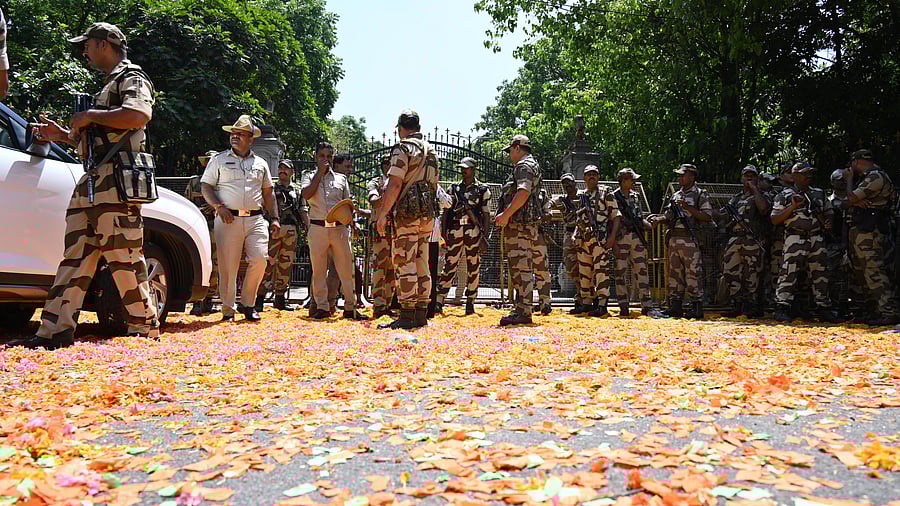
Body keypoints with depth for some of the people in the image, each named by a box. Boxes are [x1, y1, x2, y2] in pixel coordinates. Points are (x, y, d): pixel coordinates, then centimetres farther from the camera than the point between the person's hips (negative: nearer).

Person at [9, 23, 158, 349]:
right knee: (75, 256, 5)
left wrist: (89, 116, -12)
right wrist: (61, 134, 26)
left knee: (122, 256, -10)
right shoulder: (108, 86, 30)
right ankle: (55, 331, 7)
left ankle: (144, 328, -1)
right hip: (92, 182, 10)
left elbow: (139, 115, -22)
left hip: (116, 179, -10)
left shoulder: (131, 77, 0)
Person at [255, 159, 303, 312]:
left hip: (291, 232, 4)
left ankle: (280, 298, 14)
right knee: (269, 263, -11)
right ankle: (259, 298, -8)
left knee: (286, 265, 6)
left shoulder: (297, 190, 18)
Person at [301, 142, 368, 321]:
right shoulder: (310, 176, 11)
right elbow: (306, 194, -9)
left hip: (339, 227, 1)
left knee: (346, 268, 0)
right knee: (318, 269, 2)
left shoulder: (341, 178, 16)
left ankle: (350, 307, 5)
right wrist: (320, 173, -4)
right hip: (317, 227, -1)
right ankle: (322, 307, 10)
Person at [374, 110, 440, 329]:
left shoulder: (403, 148, -6)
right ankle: (421, 314, 12)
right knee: (422, 264, 9)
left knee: (404, 264, -7)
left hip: (407, 212, -8)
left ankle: (407, 316, -8)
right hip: (428, 213, 8)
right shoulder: (431, 151, 19)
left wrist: (382, 214, -12)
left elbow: (394, 185, -15)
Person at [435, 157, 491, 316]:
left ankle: (470, 303, 9)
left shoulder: (483, 190, 8)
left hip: (474, 231, -1)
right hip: (454, 230, 1)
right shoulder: (454, 188, 15)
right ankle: (439, 302, -4)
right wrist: (443, 233, 4)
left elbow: (486, 215, 5)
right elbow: (446, 211, 14)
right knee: (449, 265, -4)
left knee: (473, 267, 2)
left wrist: (484, 237, -3)